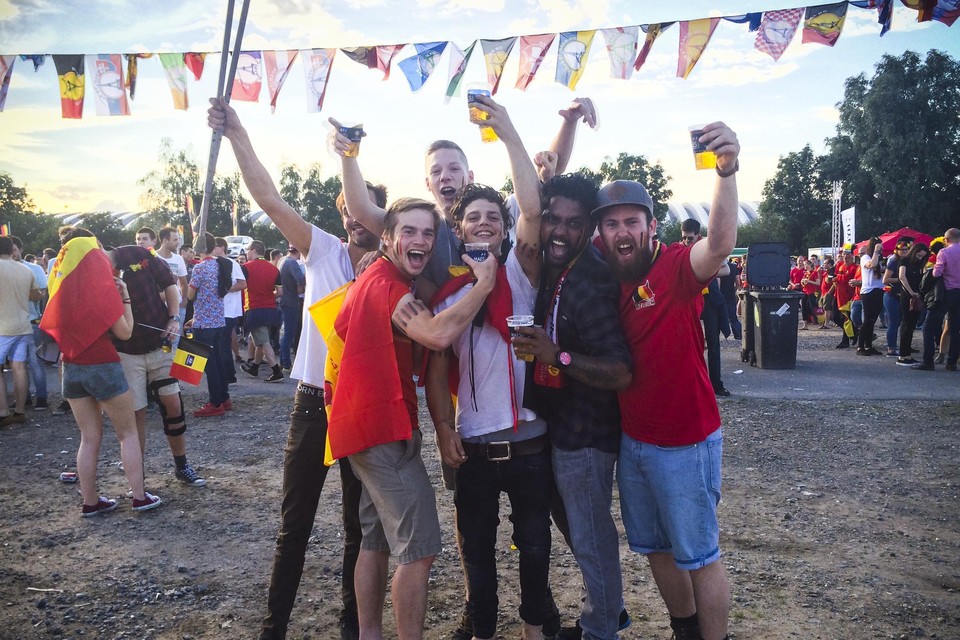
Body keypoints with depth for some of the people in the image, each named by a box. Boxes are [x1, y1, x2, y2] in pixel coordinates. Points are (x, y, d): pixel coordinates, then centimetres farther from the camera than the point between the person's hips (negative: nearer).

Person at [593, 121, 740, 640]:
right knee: (655, 547, 22)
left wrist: (726, 171, -51)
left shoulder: (677, 266, -18)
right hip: (631, 439, 7)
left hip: (685, 444, -7)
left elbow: (720, 244, -35)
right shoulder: (605, 280, 2)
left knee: (698, 555, 8)